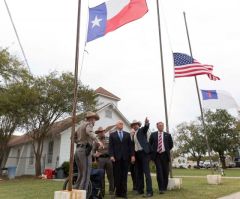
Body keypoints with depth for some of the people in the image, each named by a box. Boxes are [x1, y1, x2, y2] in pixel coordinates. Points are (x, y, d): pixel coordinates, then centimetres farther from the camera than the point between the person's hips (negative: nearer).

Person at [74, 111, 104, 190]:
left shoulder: (81, 125, 23)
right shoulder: (88, 124, -3)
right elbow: (89, 132, -28)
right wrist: (98, 141, -40)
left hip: (78, 150, 9)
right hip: (85, 151, -9)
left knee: (81, 175, 15)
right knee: (85, 175, -7)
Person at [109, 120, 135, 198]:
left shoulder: (127, 134, 15)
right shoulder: (112, 135, 10)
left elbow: (130, 145, 9)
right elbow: (110, 146, 2)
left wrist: (132, 155, -1)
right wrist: (111, 155, -11)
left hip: (125, 157, 2)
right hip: (116, 157, -1)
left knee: (124, 175, 2)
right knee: (117, 175, 1)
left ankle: (124, 192, 9)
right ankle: (118, 192, 11)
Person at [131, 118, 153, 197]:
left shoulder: (142, 130, 2)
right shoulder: (133, 134, 18)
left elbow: (146, 128, -22)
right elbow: (132, 143, 12)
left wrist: (147, 123, -44)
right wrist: (132, 136, -2)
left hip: (144, 152, -6)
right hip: (137, 154, 6)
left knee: (146, 172, -9)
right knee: (138, 172, 10)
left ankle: (149, 191, -7)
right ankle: (140, 190, 20)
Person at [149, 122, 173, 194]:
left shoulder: (167, 135, 8)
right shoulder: (153, 135, 7)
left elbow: (171, 144, 13)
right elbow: (150, 144, 12)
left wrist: (166, 150, 9)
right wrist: (153, 151, 4)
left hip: (165, 155, 1)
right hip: (157, 155, -1)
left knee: (165, 171, 5)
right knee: (159, 171, -8)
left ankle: (164, 187, 20)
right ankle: (161, 188, -5)